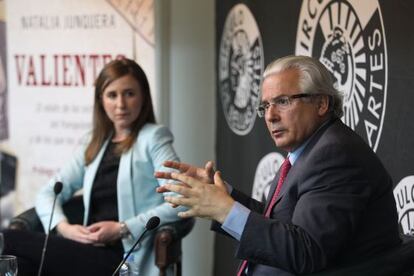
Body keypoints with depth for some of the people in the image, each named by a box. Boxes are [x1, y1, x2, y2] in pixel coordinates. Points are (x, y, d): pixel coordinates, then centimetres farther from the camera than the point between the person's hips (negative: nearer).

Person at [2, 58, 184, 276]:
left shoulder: (153, 137, 5)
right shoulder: (95, 146, 21)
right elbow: (48, 193, 17)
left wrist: (123, 229, -14)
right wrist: (64, 228, -5)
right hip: (91, 253, 5)